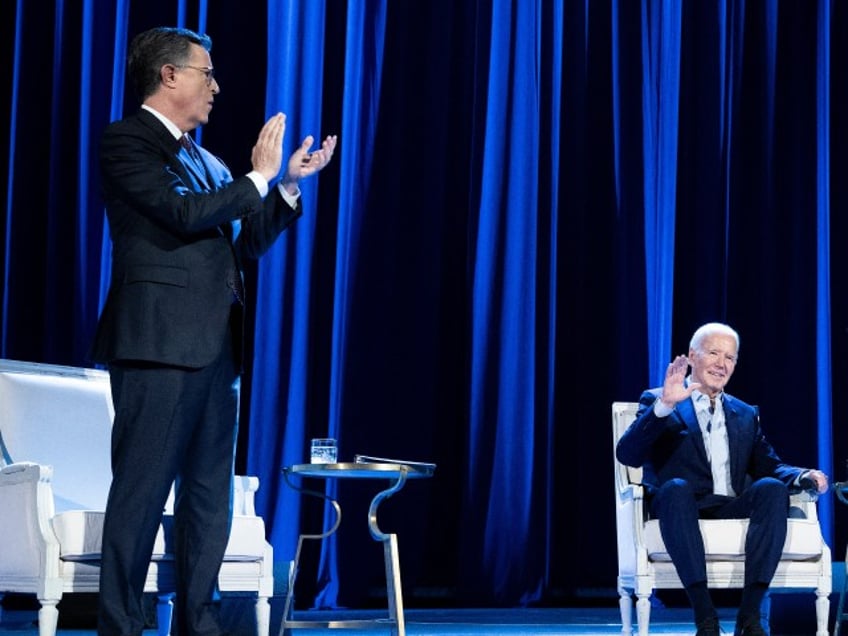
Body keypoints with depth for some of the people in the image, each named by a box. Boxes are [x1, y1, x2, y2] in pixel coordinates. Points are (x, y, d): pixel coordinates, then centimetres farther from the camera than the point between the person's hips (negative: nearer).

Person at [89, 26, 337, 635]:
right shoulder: (126, 140, -4)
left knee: (210, 497, 9)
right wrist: (259, 177, -7)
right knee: (142, 492, -6)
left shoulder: (205, 161, 21)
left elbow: (246, 243, 23)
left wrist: (288, 184, 13)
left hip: (216, 349, 8)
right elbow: (185, 212, -16)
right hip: (160, 342, -8)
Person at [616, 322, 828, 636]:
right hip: (681, 505, -3)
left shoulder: (746, 414, 27)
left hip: (734, 510, 3)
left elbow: (768, 466, 15)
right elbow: (627, 455, -3)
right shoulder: (657, 402, 13)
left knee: (772, 488, -28)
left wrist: (804, 476, -6)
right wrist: (664, 405, -15)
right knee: (676, 487, -37)